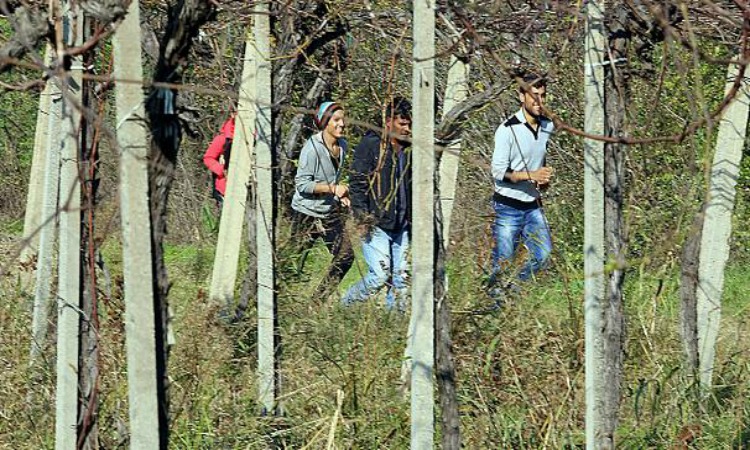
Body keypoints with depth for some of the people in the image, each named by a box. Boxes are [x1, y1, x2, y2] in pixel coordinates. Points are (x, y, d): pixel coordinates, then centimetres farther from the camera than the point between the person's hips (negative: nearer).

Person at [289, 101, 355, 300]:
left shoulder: (342, 145, 5)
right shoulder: (312, 148, -19)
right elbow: (302, 184, -20)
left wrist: (341, 194, 5)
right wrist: (332, 188, -25)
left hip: (330, 212, 7)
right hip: (307, 214, -7)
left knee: (345, 256, 5)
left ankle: (319, 299, 17)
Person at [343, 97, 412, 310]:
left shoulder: (408, 150, 12)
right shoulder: (370, 145, -7)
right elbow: (358, 184, -8)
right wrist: (363, 218, -14)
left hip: (401, 227, 6)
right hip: (376, 226, -6)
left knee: (401, 278, 3)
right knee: (379, 276, -12)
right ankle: (345, 306, 6)